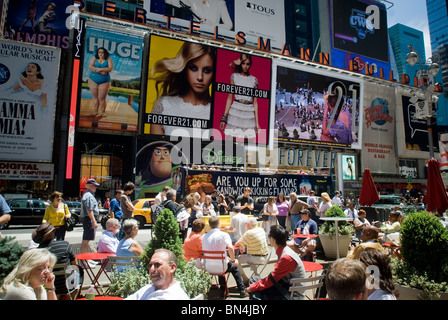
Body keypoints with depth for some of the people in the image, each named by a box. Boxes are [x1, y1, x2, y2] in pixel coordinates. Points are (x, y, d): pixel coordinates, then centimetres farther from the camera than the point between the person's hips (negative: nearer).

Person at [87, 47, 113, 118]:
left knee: (102, 98, -4)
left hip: (104, 81, -2)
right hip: (93, 80, 2)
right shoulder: (94, 58, 8)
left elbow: (110, 69, -11)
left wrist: (98, 69, -15)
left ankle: (102, 112, 7)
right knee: (95, 96, 6)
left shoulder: (108, 60, 4)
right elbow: (90, 66, -5)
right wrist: (102, 71, -14)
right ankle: (95, 111, 14)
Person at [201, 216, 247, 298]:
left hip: (208, 268, 4)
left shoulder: (204, 236, 1)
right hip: (221, 267, -4)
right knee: (234, 266, 26)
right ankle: (242, 290, 28)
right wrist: (233, 260, -12)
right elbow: (230, 248, -31)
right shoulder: (224, 235, -15)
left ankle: (222, 290, 37)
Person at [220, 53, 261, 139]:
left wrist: (257, 122, 6)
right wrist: (224, 116, 2)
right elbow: (230, 97, 8)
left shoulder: (254, 80, 11)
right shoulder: (234, 76, 10)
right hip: (235, 111, -1)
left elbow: (255, 102, 10)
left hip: (249, 113, 1)